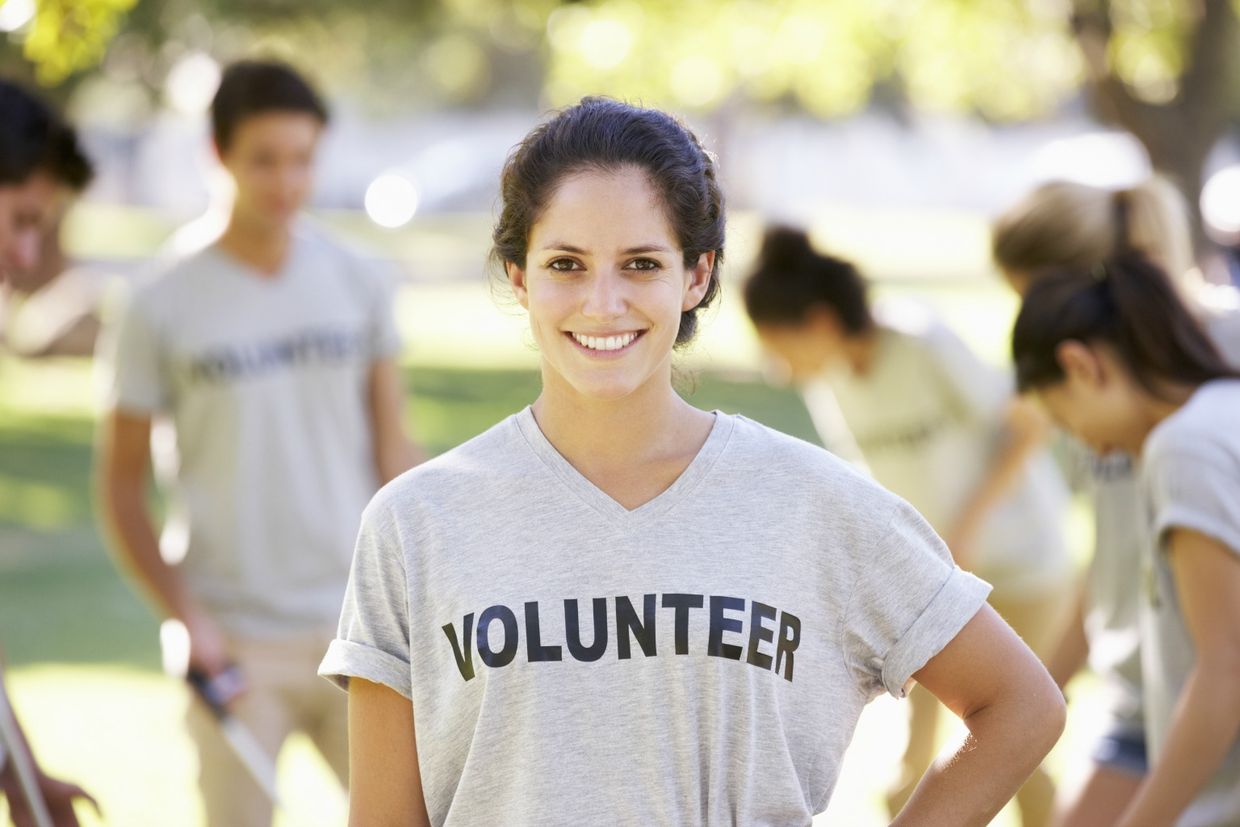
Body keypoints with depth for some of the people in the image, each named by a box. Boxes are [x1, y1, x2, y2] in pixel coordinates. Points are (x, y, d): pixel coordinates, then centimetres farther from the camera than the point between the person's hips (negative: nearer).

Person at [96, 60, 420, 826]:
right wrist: (189, 618, -10)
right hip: (237, 646, -2)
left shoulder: (357, 284, 4)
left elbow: (393, 449, 10)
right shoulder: (162, 310, -4)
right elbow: (122, 486, 0)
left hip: (355, 625, 2)